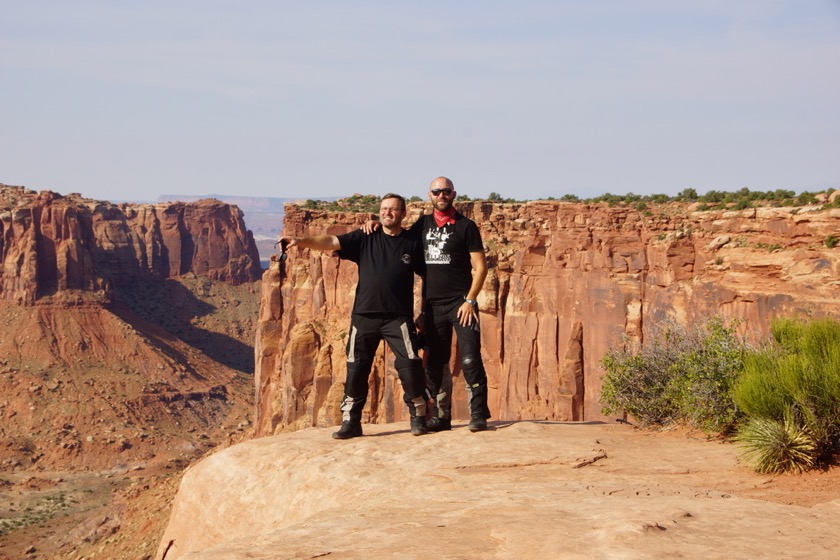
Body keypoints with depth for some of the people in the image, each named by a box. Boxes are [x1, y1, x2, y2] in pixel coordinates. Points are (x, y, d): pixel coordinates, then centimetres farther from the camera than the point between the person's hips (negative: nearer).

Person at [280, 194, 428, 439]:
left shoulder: (413, 243, 5)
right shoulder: (364, 239, 6)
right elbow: (331, 242, -6)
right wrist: (301, 241, -22)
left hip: (398, 317, -1)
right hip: (364, 315, 2)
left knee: (410, 364, -10)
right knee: (356, 368, 3)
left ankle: (418, 416, 7)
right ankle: (351, 421, 12)